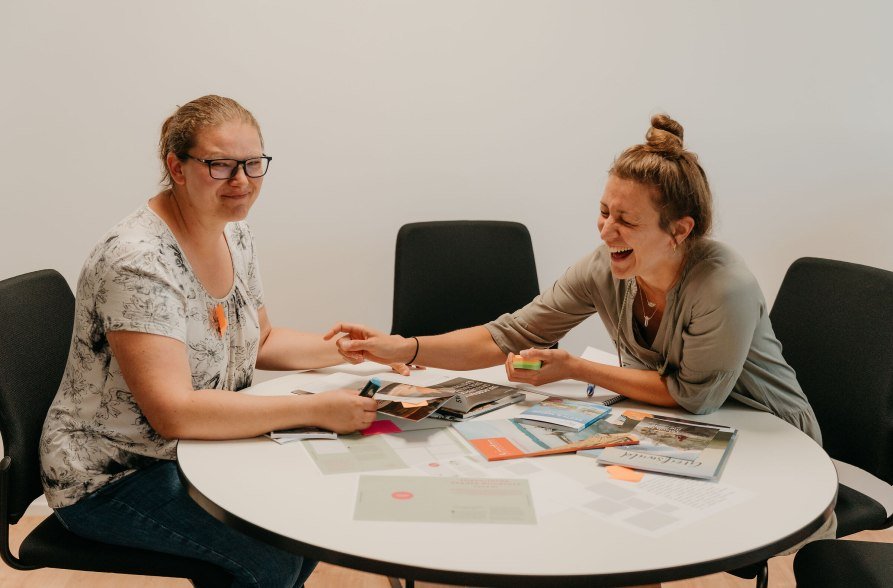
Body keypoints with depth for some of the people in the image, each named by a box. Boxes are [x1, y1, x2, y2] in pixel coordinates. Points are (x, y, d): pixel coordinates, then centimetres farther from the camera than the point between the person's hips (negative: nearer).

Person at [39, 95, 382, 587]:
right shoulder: (137, 261, -26)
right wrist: (315, 409, -32)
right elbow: (173, 412, -32)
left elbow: (261, 341, 15)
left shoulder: (235, 236, 1)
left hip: (195, 450, 8)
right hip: (109, 477, -8)